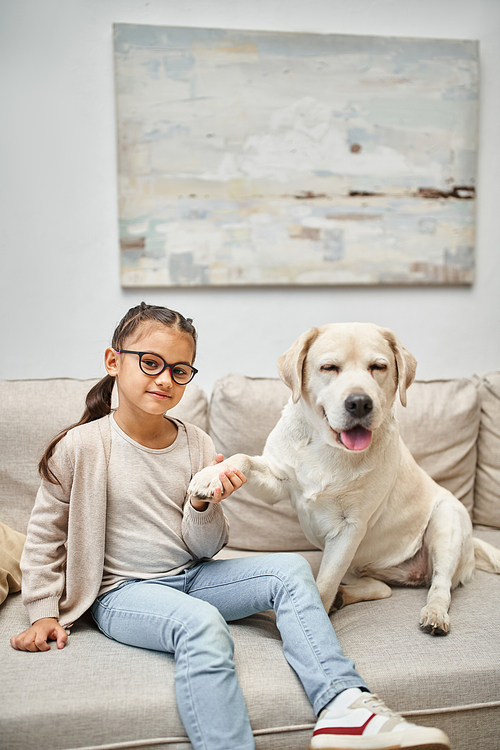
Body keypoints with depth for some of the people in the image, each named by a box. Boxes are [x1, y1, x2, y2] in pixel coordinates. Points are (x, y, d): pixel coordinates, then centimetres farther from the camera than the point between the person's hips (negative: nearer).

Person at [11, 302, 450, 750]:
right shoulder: (80, 447, -10)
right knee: (203, 623, -34)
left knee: (290, 569, -13)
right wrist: (44, 612, -2)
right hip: (123, 591, -5)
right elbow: (46, 535, 2)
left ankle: (343, 705, -24)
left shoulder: (197, 445, 0)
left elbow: (205, 549, 2)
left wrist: (203, 505, -18)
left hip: (191, 576, 5)